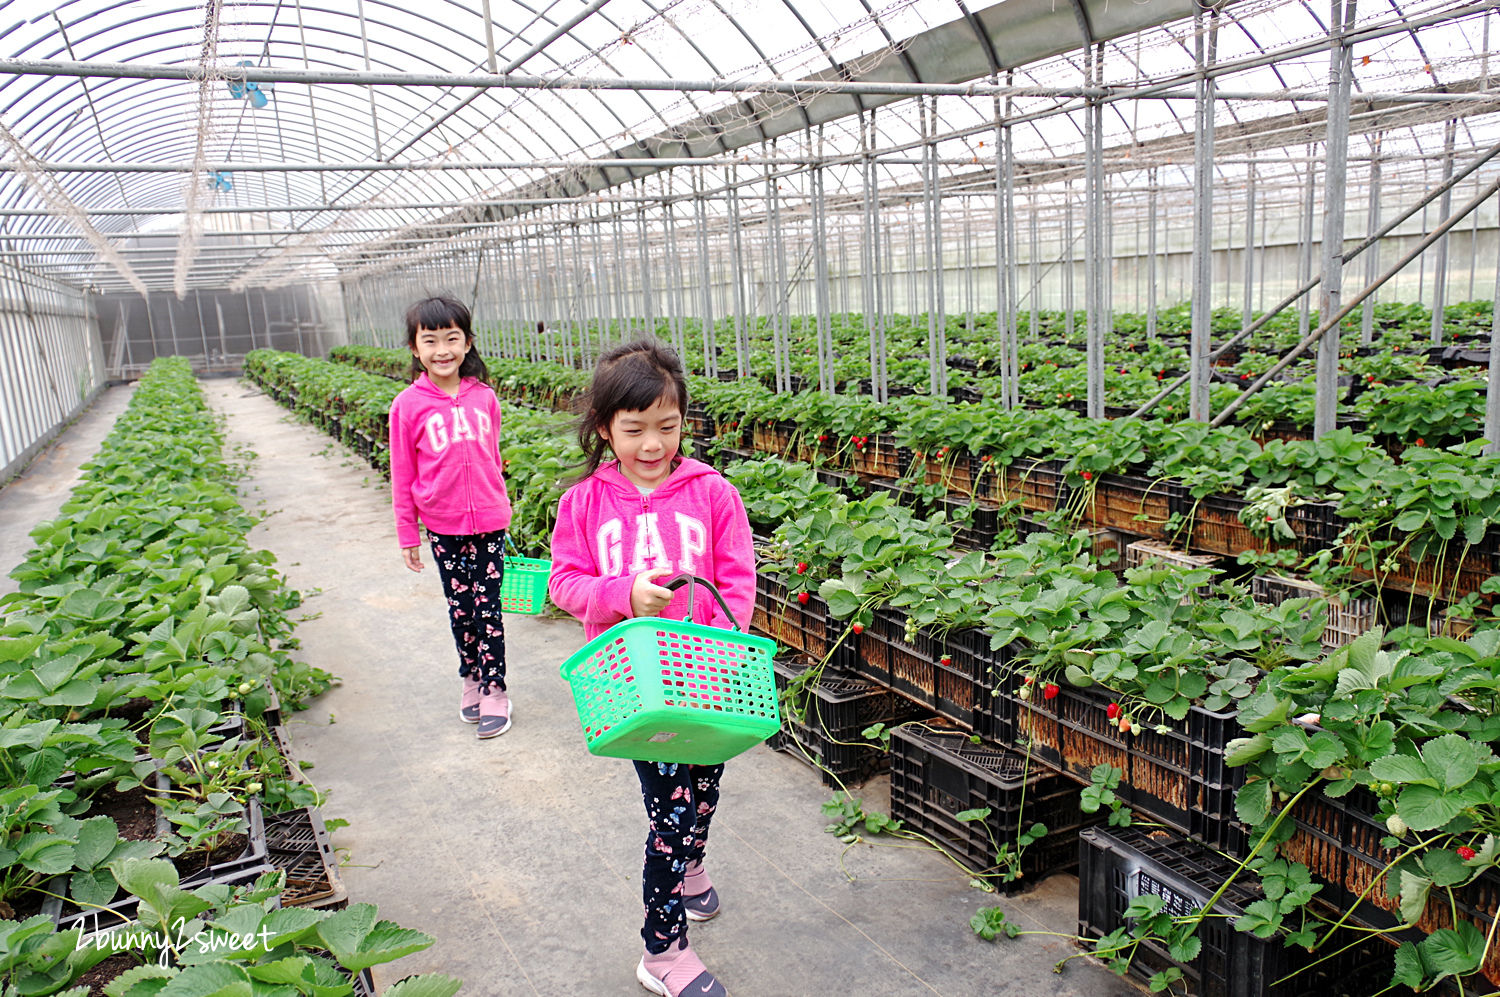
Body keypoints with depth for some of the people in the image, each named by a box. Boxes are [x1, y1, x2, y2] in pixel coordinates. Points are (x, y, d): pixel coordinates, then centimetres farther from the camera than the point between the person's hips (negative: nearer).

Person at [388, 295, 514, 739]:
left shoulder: (484, 397, -2)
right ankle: (470, 679, 30)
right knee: (460, 607, 13)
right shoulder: (408, 406, -7)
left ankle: (494, 690, 14)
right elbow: (403, 476, 0)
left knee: (488, 608, 3)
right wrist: (407, 535, 3)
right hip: (444, 527, 0)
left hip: (489, 522, 0)